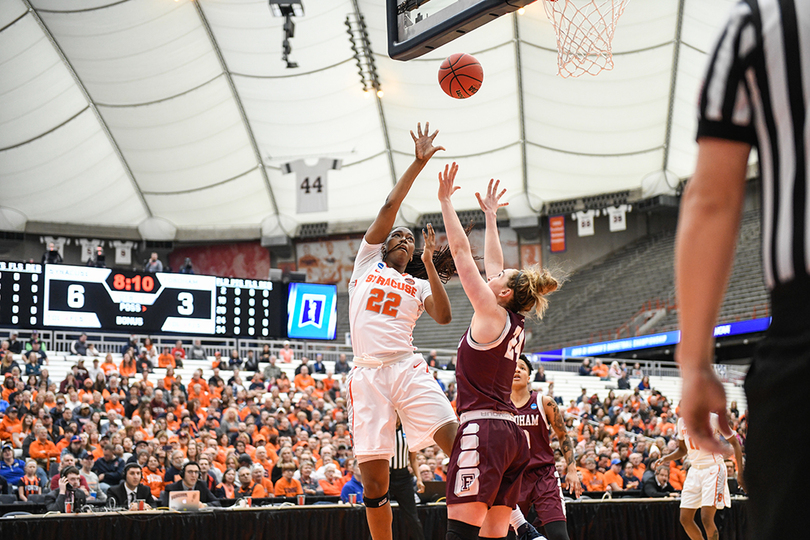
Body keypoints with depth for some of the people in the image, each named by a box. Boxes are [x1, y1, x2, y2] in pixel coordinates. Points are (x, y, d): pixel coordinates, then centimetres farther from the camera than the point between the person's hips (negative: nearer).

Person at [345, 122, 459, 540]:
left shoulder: (418, 285, 21)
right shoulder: (367, 262, 18)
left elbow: (443, 317, 0)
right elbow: (389, 206, 10)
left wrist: (429, 264, -2)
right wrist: (419, 162, 8)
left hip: (408, 369, 1)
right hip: (368, 375, -1)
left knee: (457, 441, -17)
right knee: (374, 480, -3)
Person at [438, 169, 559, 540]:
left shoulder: (492, 313, -4)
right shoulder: (514, 324, 16)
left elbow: (461, 250, -2)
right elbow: (493, 263, 28)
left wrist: (445, 200, 4)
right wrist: (490, 216, 38)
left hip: (483, 429, -9)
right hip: (512, 435, 9)